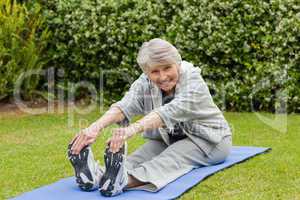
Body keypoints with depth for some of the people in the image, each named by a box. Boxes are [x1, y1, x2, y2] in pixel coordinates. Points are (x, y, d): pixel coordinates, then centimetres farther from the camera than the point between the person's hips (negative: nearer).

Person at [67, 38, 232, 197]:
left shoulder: (193, 80, -26)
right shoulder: (145, 82, -13)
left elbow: (171, 111, -44)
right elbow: (125, 105, -31)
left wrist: (133, 129, -60)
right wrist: (96, 126, -51)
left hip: (208, 138, -4)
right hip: (169, 138, 5)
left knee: (173, 158, -34)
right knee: (141, 155, -25)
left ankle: (123, 181, -59)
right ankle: (99, 175, -51)